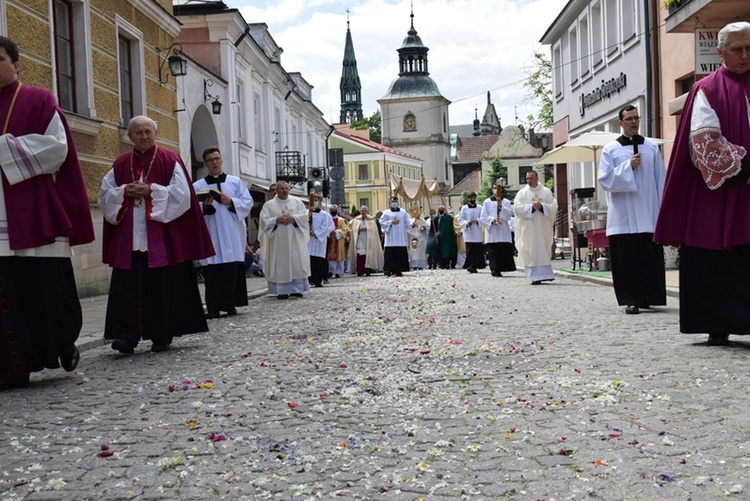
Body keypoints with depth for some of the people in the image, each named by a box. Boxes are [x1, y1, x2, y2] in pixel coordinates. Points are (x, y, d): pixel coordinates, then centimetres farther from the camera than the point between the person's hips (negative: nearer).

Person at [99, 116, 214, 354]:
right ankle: (127, 336, -6)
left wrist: (151, 191, -12)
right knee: (128, 285, -5)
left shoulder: (170, 160, 3)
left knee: (162, 285, -1)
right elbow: (105, 193, 12)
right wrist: (125, 192, -7)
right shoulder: (121, 164, 14)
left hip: (160, 238, -3)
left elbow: (181, 193, -5)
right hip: (128, 239, 3)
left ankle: (162, 336, 9)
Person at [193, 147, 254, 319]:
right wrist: (204, 206, -17)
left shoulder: (236, 182, 12)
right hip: (210, 236, -1)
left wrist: (231, 202, -9)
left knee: (233, 269, -1)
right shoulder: (197, 186, 9)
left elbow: (248, 202, 6)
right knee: (212, 271, -5)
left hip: (232, 235, 1)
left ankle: (231, 304, 7)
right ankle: (213, 307, -3)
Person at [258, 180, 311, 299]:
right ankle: (282, 291, -3)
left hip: (294, 240, 1)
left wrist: (293, 218, -14)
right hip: (278, 241, -1)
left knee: (297, 263, -3)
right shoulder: (269, 205, 7)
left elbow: (304, 215, 2)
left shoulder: (297, 202, 11)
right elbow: (264, 220, -1)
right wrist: (277, 220, -16)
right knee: (280, 264, -4)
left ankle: (297, 289, 1)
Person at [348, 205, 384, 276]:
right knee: (359, 257, -10)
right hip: (359, 242, 1)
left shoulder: (371, 219, 10)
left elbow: (373, 229, 0)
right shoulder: (356, 220, 14)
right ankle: (360, 271, -10)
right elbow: (354, 229, 6)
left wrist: (366, 229, -14)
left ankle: (368, 271, -1)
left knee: (368, 256, -6)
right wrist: (359, 229, -13)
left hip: (368, 242, -1)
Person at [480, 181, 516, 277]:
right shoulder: (487, 202, 8)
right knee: (493, 251, -8)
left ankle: (499, 269, 2)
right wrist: (492, 220, -14)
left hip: (503, 232, 1)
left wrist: (500, 205, -11)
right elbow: (483, 216, 3)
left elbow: (509, 215, -2)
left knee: (504, 251, -5)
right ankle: (494, 269, -4)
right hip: (491, 231, -1)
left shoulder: (506, 202, 11)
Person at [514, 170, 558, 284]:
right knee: (530, 251, -5)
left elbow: (554, 206, 3)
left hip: (543, 226, 1)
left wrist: (542, 206, -13)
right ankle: (534, 277, -3)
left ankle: (545, 274, 5)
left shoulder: (546, 192, 9)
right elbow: (517, 208, -4)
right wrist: (531, 207, -13)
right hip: (528, 227, -1)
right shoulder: (522, 193, 5)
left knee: (544, 250, 0)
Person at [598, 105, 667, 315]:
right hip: (623, 216, -2)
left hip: (648, 214, 2)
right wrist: (628, 166, -11)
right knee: (626, 258, -3)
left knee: (651, 257, 2)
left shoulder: (652, 147, 10)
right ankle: (631, 300, 4)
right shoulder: (610, 150, 5)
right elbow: (605, 179, -3)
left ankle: (649, 297, 14)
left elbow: (661, 179, 8)